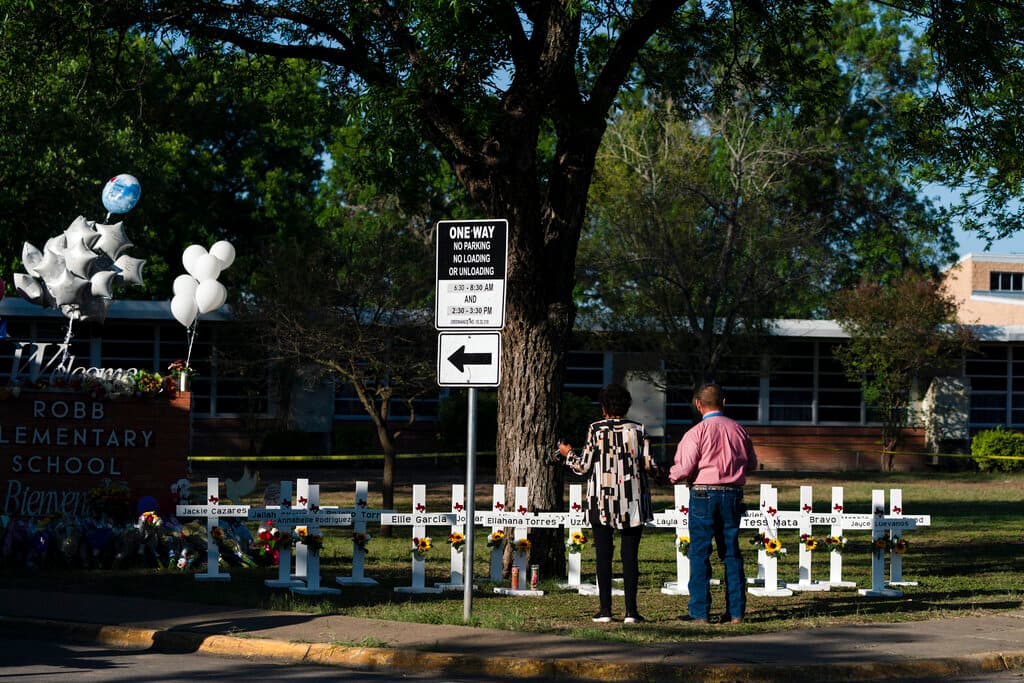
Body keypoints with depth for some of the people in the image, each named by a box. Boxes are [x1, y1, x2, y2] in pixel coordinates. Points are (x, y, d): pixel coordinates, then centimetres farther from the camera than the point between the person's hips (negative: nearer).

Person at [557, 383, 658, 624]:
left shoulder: (596, 430, -4)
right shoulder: (638, 430, 0)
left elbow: (584, 466, -3)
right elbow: (648, 464, -3)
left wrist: (568, 455, 17)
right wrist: (655, 469, 21)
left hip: (602, 503, -1)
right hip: (632, 503, 1)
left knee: (604, 555, 4)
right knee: (629, 555, 2)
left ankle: (605, 609, 3)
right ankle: (631, 610, -2)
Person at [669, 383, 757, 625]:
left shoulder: (697, 432, -10)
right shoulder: (738, 429, 5)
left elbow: (684, 468, -13)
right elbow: (751, 463, 16)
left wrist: (672, 476, 8)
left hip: (703, 494, -4)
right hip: (733, 495, 4)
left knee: (700, 553, 1)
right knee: (732, 553, 11)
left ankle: (700, 612, -1)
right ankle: (736, 611, 10)